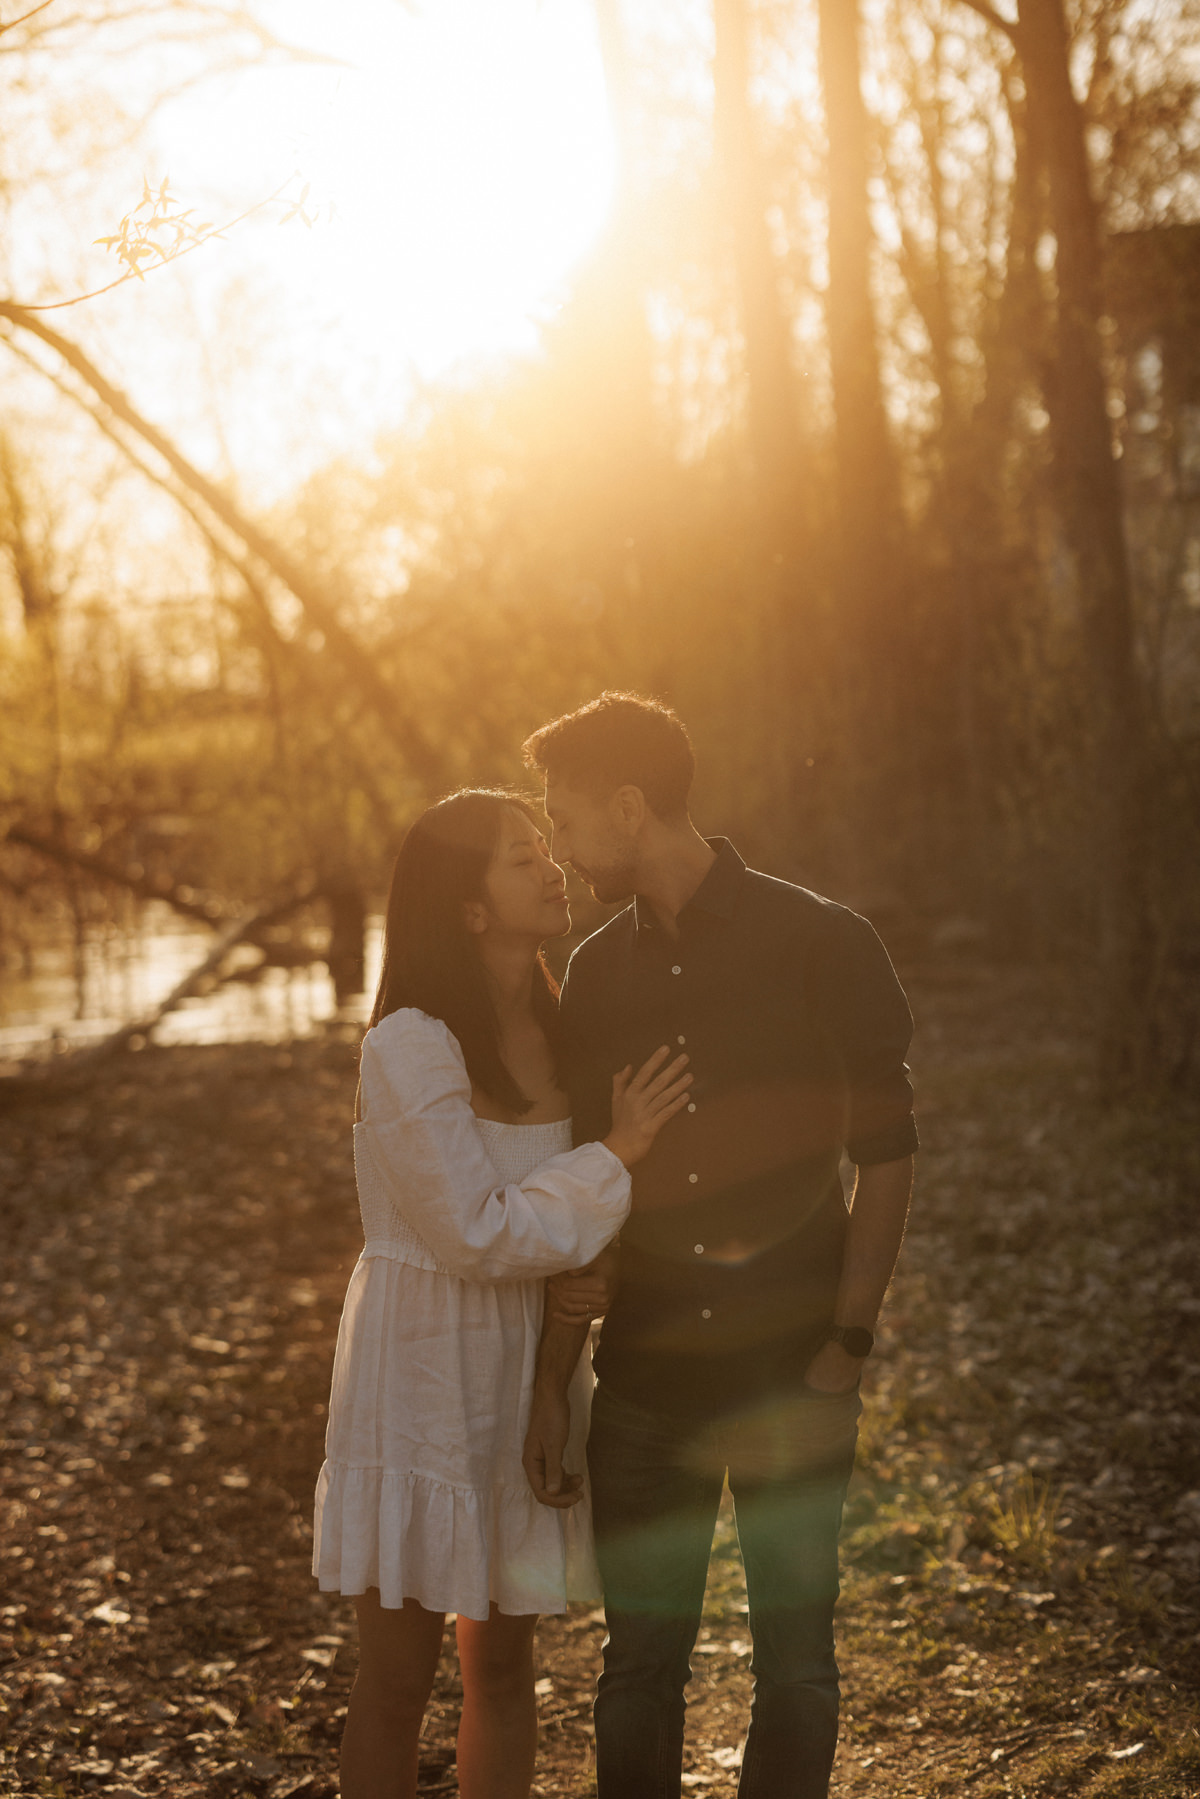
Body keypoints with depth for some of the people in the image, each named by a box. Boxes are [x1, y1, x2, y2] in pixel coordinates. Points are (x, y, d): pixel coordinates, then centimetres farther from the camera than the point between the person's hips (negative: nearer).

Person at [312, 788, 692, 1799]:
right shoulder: (410, 1047, -18)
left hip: (526, 1365, 7)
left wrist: (594, 1270, -1)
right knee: (402, 1671, 3)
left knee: (505, 1657, 14)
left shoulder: (552, 1027, 4)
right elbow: (477, 1235, -19)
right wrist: (619, 1154, -16)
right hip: (424, 1365, -6)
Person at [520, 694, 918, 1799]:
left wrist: (847, 1343, -9)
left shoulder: (825, 946, -6)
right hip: (647, 1373, 3)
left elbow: (887, 1157, -3)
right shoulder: (598, 974, 7)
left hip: (793, 1372, -3)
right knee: (640, 1660, 7)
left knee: (796, 1658, 6)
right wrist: (550, 1383, 7)